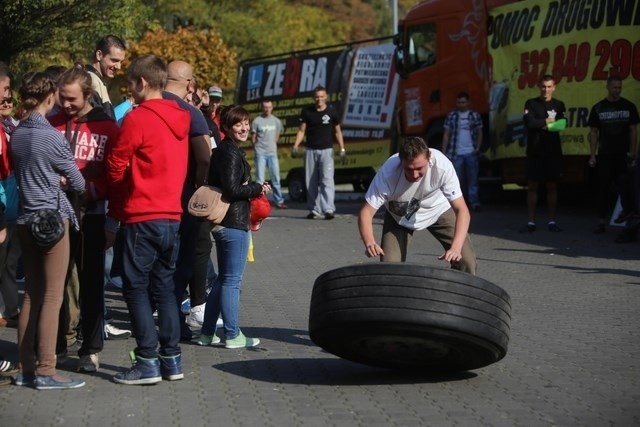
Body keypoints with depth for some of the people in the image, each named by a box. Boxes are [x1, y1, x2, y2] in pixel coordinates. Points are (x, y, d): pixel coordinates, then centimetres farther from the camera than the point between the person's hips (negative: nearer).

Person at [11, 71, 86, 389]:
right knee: (52, 297, -4)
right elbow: (78, 183, -4)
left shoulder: (16, 134, 7)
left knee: (31, 295, 11)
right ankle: (45, 372, -4)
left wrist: (54, 179, 4)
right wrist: (64, 180, 16)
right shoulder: (51, 137, -13)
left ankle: (25, 368, 14)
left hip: (26, 220, 7)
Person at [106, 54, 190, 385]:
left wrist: (113, 217, 10)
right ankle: (172, 359, 13)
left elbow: (116, 167, -6)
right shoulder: (180, 119, 10)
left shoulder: (138, 118, -11)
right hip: (172, 216, 7)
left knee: (136, 288, 0)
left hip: (142, 218, -7)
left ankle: (148, 362, -2)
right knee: (164, 288, 13)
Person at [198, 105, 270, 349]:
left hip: (222, 223, 10)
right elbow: (232, 189, -22)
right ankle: (232, 336, 2)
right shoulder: (231, 153, -15)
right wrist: (258, 188, -9)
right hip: (234, 223, -10)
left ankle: (207, 333, 21)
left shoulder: (222, 151, 15)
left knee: (223, 279, 17)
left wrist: (252, 191, 12)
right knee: (232, 280, -4)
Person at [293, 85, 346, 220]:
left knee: (327, 180, -14)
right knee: (311, 182, 5)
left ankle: (329, 209, -20)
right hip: (310, 150, 2)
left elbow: (337, 132, 8)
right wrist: (295, 146, -7)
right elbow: (301, 130, 5)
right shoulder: (307, 112, 3)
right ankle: (314, 210, 13)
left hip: (326, 150, -2)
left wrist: (342, 148, -3)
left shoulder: (332, 112, 1)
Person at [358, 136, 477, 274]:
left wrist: (456, 247, -52)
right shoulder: (388, 173, -38)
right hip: (399, 217, 0)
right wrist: (369, 243, -54)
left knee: (466, 261, -12)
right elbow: (366, 212, -34)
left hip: (438, 210, 0)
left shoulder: (442, 165, -38)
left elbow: (462, 210, -37)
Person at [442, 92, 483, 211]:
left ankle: (474, 203, 8)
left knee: (472, 179, 5)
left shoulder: (475, 115, 5)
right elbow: (446, 134, 5)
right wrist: (443, 152, -1)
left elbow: (479, 133, 9)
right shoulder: (451, 116, 4)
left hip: (471, 153, 0)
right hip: (456, 153, 0)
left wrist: (478, 148, -6)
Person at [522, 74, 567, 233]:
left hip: (553, 151, 1)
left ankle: (552, 221, 7)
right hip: (534, 151, -1)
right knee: (532, 186, 0)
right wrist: (548, 121, -6)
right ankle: (531, 222, 4)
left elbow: (562, 125, -7)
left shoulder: (559, 105, 8)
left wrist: (540, 124, -11)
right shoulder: (531, 104, 5)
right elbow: (529, 122, -12)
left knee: (552, 186, 2)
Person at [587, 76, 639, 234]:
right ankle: (601, 221, 8)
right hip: (605, 155, 1)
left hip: (623, 155, -1)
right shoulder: (598, 108, 4)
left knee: (623, 185, -10)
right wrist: (592, 155, 0)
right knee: (604, 187, 3)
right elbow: (593, 132, 5)